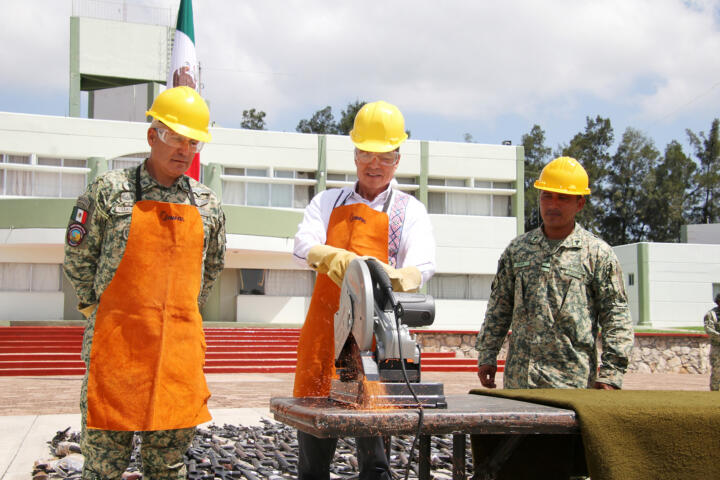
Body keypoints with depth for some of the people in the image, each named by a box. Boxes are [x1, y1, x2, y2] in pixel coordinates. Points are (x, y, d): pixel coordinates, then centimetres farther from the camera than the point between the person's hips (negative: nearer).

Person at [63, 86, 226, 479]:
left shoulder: (206, 204, 10)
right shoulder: (111, 190, -1)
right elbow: (77, 260, 5)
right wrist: (103, 309, 8)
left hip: (182, 346, 3)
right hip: (117, 344, -3)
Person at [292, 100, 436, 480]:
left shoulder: (409, 211, 10)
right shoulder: (328, 202, 16)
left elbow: (423, 264, -7)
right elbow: (303, 245, -2)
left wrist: (392, 279, -31)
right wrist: (333, 258, -25)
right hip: (324, 327, 2)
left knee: (373, 429, -1)